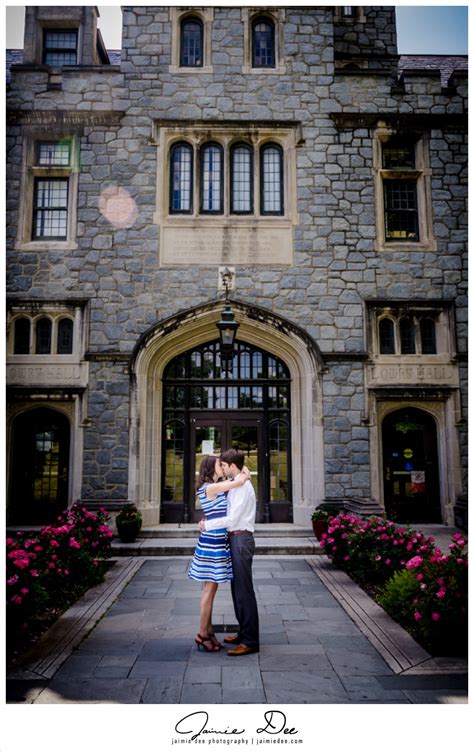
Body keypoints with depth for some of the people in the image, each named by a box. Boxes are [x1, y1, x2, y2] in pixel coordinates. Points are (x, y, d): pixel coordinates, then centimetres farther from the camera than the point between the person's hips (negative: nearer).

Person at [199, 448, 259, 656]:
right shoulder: (236, 485, 13)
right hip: (236, 539, 10)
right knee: (237, 589, 17)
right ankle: (244, 633, 29)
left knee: (244, 590, -5)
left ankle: (250, 641, 3)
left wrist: (207, 525, -12)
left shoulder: (242, 486, -17)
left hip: (241, 540, -10)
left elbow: (232, 519, -21)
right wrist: (210, 521, 9)